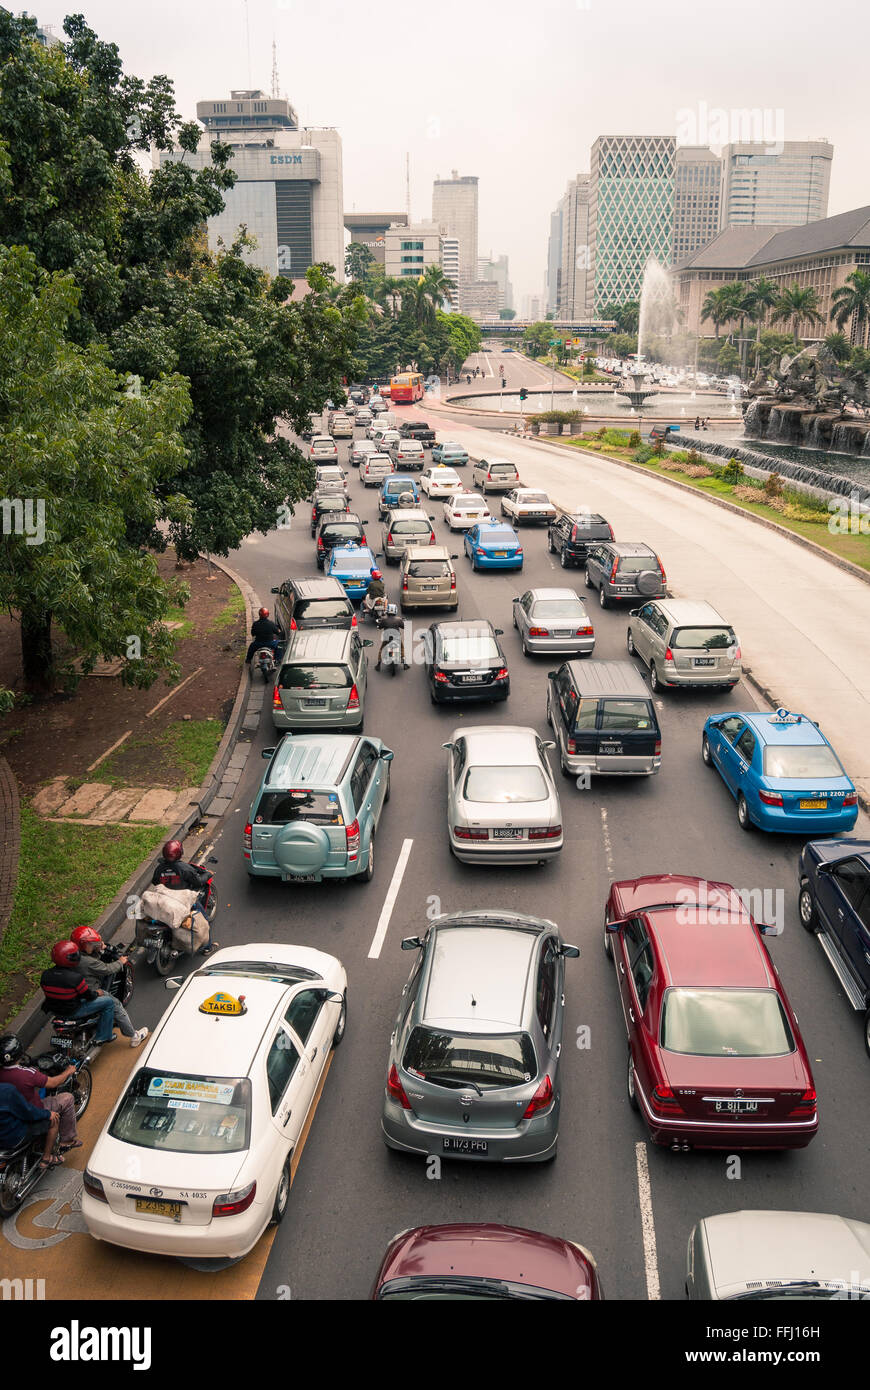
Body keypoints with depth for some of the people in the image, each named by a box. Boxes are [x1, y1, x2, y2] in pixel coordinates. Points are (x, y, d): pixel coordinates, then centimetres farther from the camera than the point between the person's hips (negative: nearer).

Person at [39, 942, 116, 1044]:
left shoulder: (45, 975, -10)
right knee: (108, 1001, 2)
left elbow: (47, 991, 8)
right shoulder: (75, 977, -28)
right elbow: (89, 995, -16)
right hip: (73, 1012, -7)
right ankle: (104, 1036, 13)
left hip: (53, 1010, 7)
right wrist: (97, 993, 7)